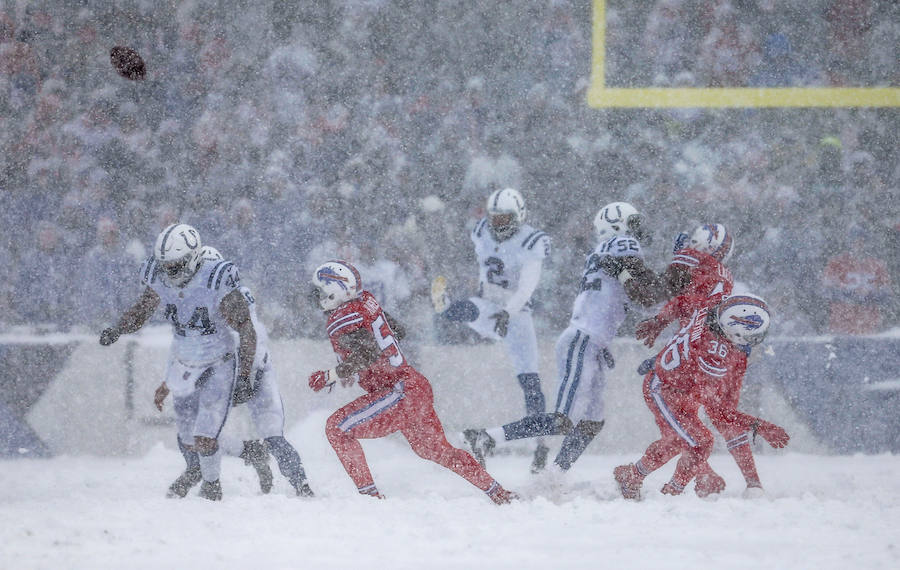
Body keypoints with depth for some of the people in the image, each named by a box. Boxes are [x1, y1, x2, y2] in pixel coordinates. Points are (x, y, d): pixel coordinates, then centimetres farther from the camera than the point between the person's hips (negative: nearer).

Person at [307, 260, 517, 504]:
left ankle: (369, 494, -10)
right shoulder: (366, 301, 13)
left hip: (399, 392, -10)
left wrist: (330, 376, -20)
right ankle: (499, 494, 27)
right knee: (434, 449, 24)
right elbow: (397, 331, 26)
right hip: (417, 386, 10)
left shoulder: (341, 318, -13)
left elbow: (366, 354, -28)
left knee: (337, 428, -8)